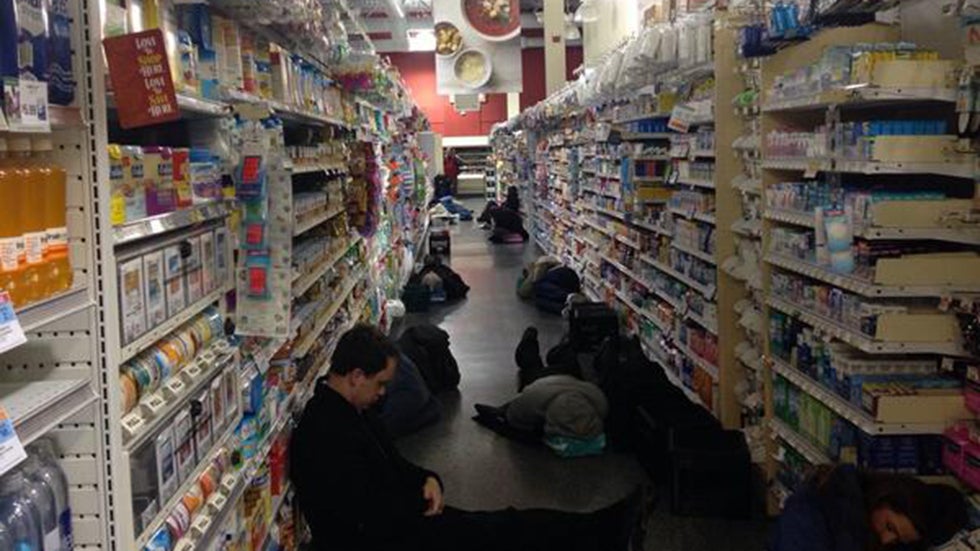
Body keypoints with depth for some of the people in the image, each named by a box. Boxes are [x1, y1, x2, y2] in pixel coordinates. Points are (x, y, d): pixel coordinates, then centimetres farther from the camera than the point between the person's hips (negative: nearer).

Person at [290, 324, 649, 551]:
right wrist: (422, 499, -10)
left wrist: (427, 480, -5)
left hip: (398, 517, 9)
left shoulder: (351, 410, 7)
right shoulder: (325, 436, -26)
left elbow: (391, 463, 18)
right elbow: (370, 519, -27)